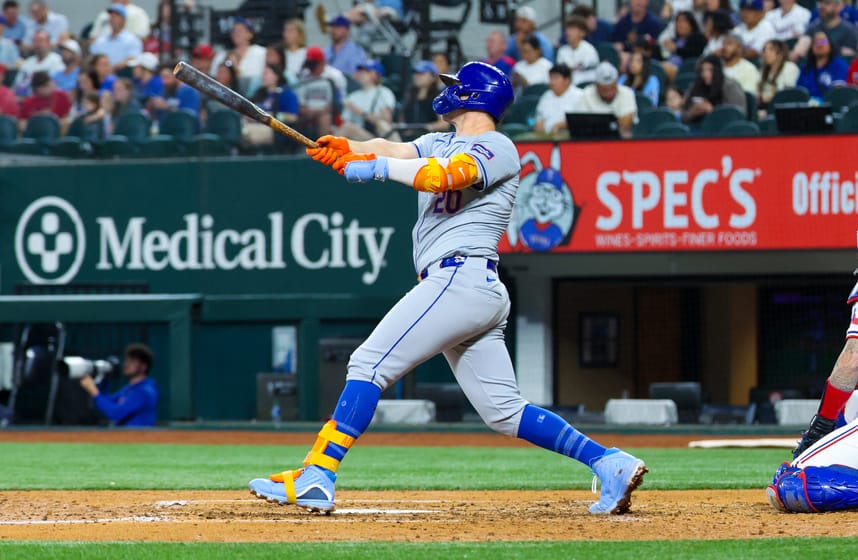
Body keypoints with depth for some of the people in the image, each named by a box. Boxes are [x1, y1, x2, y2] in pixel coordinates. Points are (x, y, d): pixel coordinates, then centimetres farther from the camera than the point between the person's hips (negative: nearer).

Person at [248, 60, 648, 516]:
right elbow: (395, 151, 9)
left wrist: (377, 166, -27)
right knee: (504, 412, 6)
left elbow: (444, 175, -22)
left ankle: (316, 477, -19)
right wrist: (348, 149, -11)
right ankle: (610, 464, 2)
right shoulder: (440, 143, 26)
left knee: (370, 364, -13)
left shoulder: (497, 148, -2)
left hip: (462, 277, -10)